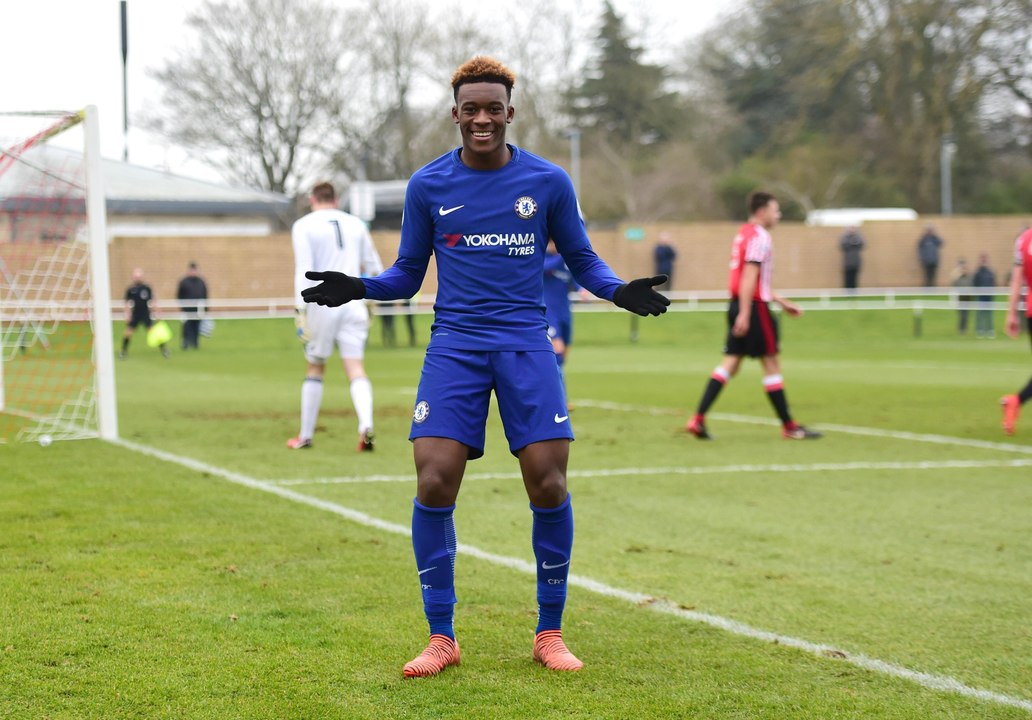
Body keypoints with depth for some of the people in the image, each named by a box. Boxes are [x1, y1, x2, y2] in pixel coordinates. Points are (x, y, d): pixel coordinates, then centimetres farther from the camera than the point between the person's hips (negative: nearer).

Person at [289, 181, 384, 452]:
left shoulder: (304, 226, 0)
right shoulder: (355, 224, 12)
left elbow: (304, 270, -10)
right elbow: (374, 267, 16)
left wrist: (301, 311, -12)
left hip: (322, 305, -2)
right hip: (353, 303, 2)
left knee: (315, 369, 11)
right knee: (355, 368, -3)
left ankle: (305, 436, 19)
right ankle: (366, 425, -26)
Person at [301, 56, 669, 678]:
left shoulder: (549, 182, 3)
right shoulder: (428, 185, 5)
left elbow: (582, 260, 12)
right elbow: (408, 274, 12)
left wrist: (621, 291, -8)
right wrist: (358, 289, -6)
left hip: (527, 346, 0)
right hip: (455, 347, 0)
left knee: (549, 486, -7)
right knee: (434, 485, -11)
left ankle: (550, 633, 10)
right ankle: (442, 639, 3)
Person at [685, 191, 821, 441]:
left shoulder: (743, 234, 19)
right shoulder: (759, 237, -12)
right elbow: (749, 276, -20)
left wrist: (781, 301, 29)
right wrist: (744, 314, -25)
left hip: (738, 306, 9)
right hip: (754, 308, -9)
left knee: (730, 363, 5)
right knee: (771, 364, -1)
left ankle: (698, 419, -4)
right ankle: (789, 427, 7)